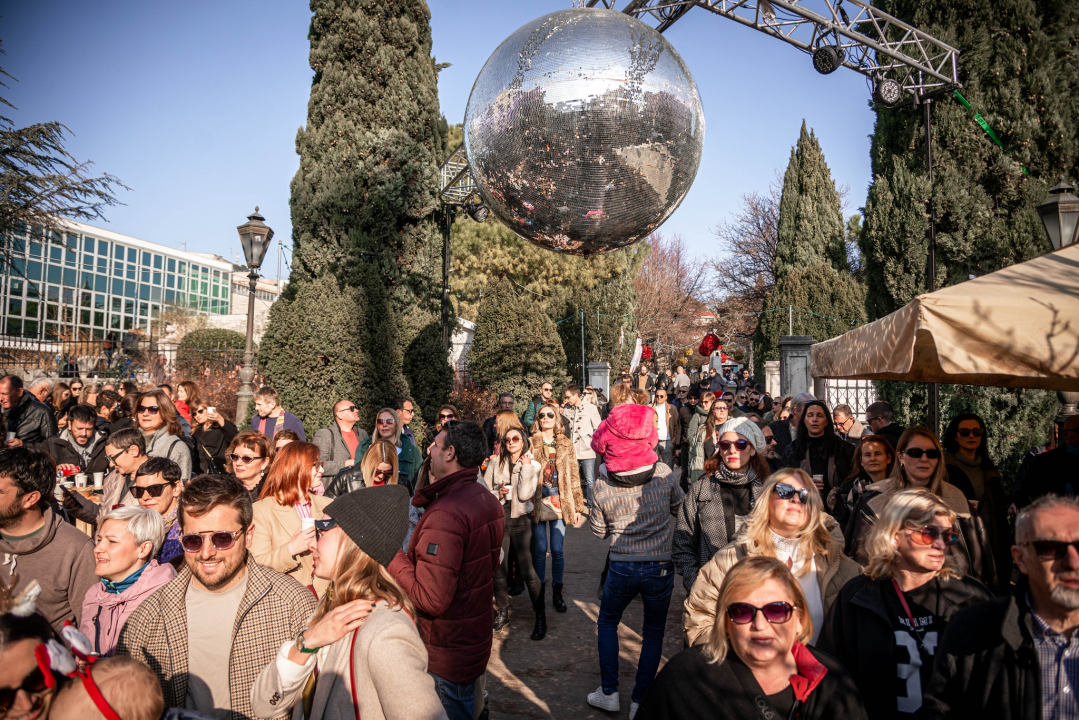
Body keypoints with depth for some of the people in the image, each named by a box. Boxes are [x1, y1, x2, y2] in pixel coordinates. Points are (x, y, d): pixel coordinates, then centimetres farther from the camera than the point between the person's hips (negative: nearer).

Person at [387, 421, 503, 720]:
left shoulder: (445, 514, -28)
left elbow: (431, 600, -30)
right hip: (477, 638, 9)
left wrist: (392, 558, -19)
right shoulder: (488, 500, 2)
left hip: (446, 655, -9)